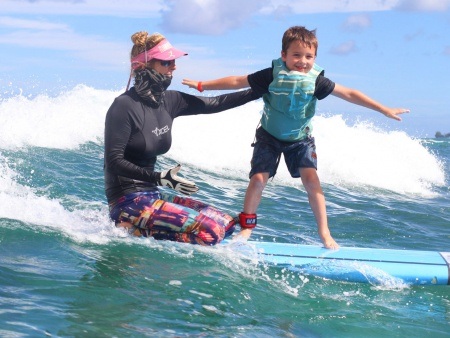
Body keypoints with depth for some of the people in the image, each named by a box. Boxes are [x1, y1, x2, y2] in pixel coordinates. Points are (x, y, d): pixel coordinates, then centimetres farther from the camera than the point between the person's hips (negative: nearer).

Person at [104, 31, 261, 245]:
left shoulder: (167, 101, 7)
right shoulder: (125, 107, -15)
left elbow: (215, 104, 14)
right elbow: (114, 162, -18)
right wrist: (159, 178, -26)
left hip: (150, 195, 9)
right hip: (126, 203, -9)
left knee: (225, 223, 3)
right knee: (209, 230, -20)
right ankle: (129, 230, -9)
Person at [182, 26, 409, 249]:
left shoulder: (316, 81, -19)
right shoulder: (272, 76, -22)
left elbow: (349, 94, -14)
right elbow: (237, 82, -14)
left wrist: (384, 110, -14)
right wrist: (201, 85, -10)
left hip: (300, 139, 1)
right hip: (269, 136, -1)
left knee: (311, 179, -14)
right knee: (258, 179, -11)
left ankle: (324, 233, -6)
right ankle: (246, 227, 12)